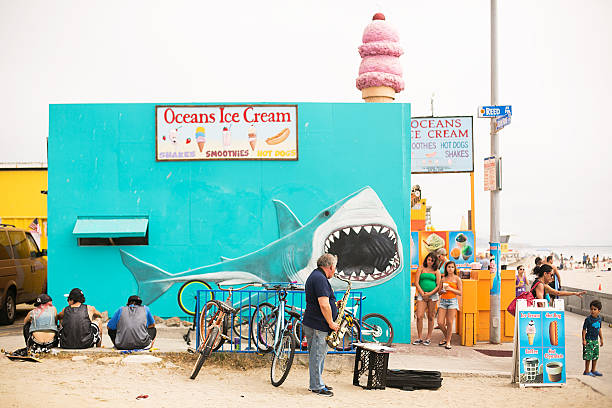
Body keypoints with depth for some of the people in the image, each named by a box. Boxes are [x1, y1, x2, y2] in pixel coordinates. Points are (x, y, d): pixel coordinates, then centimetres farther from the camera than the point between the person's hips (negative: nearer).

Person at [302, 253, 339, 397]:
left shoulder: (315, 276, 17)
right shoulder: (320, 279, -18)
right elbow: (324, 305, -24)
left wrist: (335, 304, 17)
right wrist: (331, 323, -15)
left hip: (312, 323, 11)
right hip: (318, 326, -11)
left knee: (317, 356, 17)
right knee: (318, 356, -3)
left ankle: (317, 383, 24)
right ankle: (317, 386, 3)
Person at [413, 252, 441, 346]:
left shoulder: (436, 271, 8)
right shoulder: (421, 269, 8)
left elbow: (438, 286, 3)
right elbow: (416, 283, 3)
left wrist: (429, 294, -8)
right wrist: (422, 294, -5)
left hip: (433, 295, 0)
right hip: (422, 295, 0)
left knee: (430, 317, 3)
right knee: (419, 316, -9)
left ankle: (428, 338, 12)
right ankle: (420, 338, 1)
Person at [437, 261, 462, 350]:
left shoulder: (457, 279, 2)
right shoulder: (443, 279, 11)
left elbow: (460, 293, -2)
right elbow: (439, 291, 18)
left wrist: (450, 289, -13)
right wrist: (442, 291, -5)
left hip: (452, 301, -3)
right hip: (443, 301, 3)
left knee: (450, 323, -5)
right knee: (440, 323, -3)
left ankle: (448, 341, 8)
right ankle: (445, 337, 22)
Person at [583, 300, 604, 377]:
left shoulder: (599, 319, 4)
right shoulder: (588, 319, -15)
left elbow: (599, 329, 15)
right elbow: (584, 330, -12)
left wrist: (601, 339, 19)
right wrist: (583, 339, -15)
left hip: (595, 340, 6)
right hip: (588, 340, -6)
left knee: (595, 356, 12)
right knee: (588, 356, -5)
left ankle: (593, 370, 25)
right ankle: (586, 371, 5)